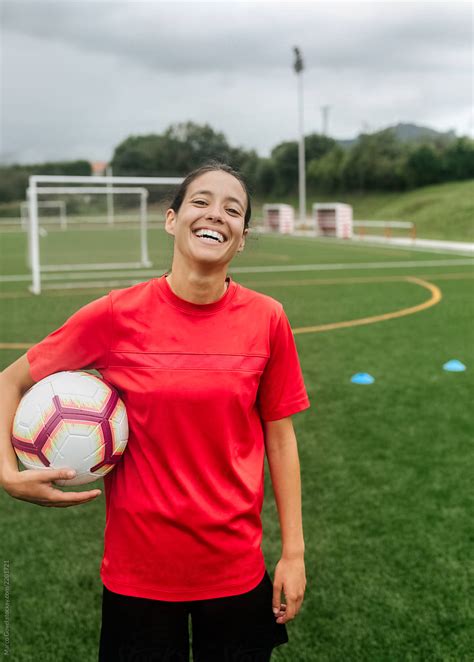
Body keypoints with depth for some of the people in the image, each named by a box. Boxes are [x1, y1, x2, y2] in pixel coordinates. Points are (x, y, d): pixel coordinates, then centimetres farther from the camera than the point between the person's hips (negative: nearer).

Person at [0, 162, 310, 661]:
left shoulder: (266, 319, -8)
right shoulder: (116, 315, -12)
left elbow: (279, 436, 0)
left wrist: (293, 553, 0)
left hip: (237, 571, 1)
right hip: (137, 573, -1)